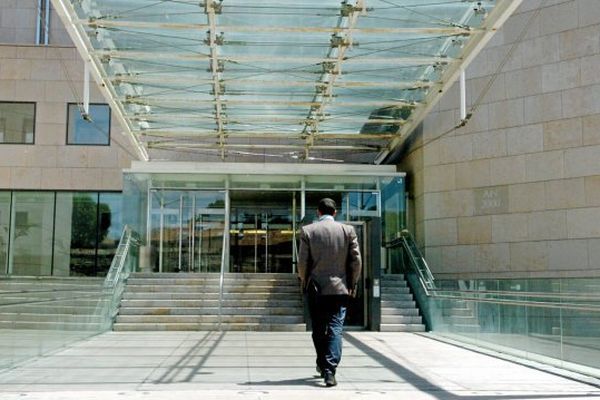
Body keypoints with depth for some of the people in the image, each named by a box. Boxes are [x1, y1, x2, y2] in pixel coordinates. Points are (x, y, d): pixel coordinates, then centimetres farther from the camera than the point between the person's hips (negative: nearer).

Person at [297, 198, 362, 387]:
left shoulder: (308, 231, -3)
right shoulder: (348, 230, -1)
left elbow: (302, 261, -4)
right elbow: (356, 260, -2)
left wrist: (304, 281, 11)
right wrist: (352, 284, 9)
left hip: (315, 288, 0)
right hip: (339, 288, 0)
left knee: (318, 330, 15)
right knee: (335, 328, -1)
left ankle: (322, 364, 28)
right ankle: (329, 370, -11)